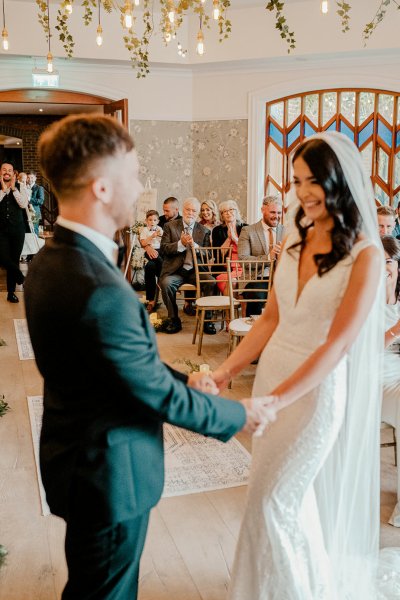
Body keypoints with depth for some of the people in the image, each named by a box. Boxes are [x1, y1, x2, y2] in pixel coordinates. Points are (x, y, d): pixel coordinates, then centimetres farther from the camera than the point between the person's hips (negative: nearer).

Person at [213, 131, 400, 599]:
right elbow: (270, 320, 6)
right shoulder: (294, 241, 4)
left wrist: (276, 400, -26)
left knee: (272, 501, 2)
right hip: (272, 375, 6)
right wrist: (226, 371, -3)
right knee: (294, 498, 18)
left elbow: (337, 343, -20)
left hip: (317, 389, -5)